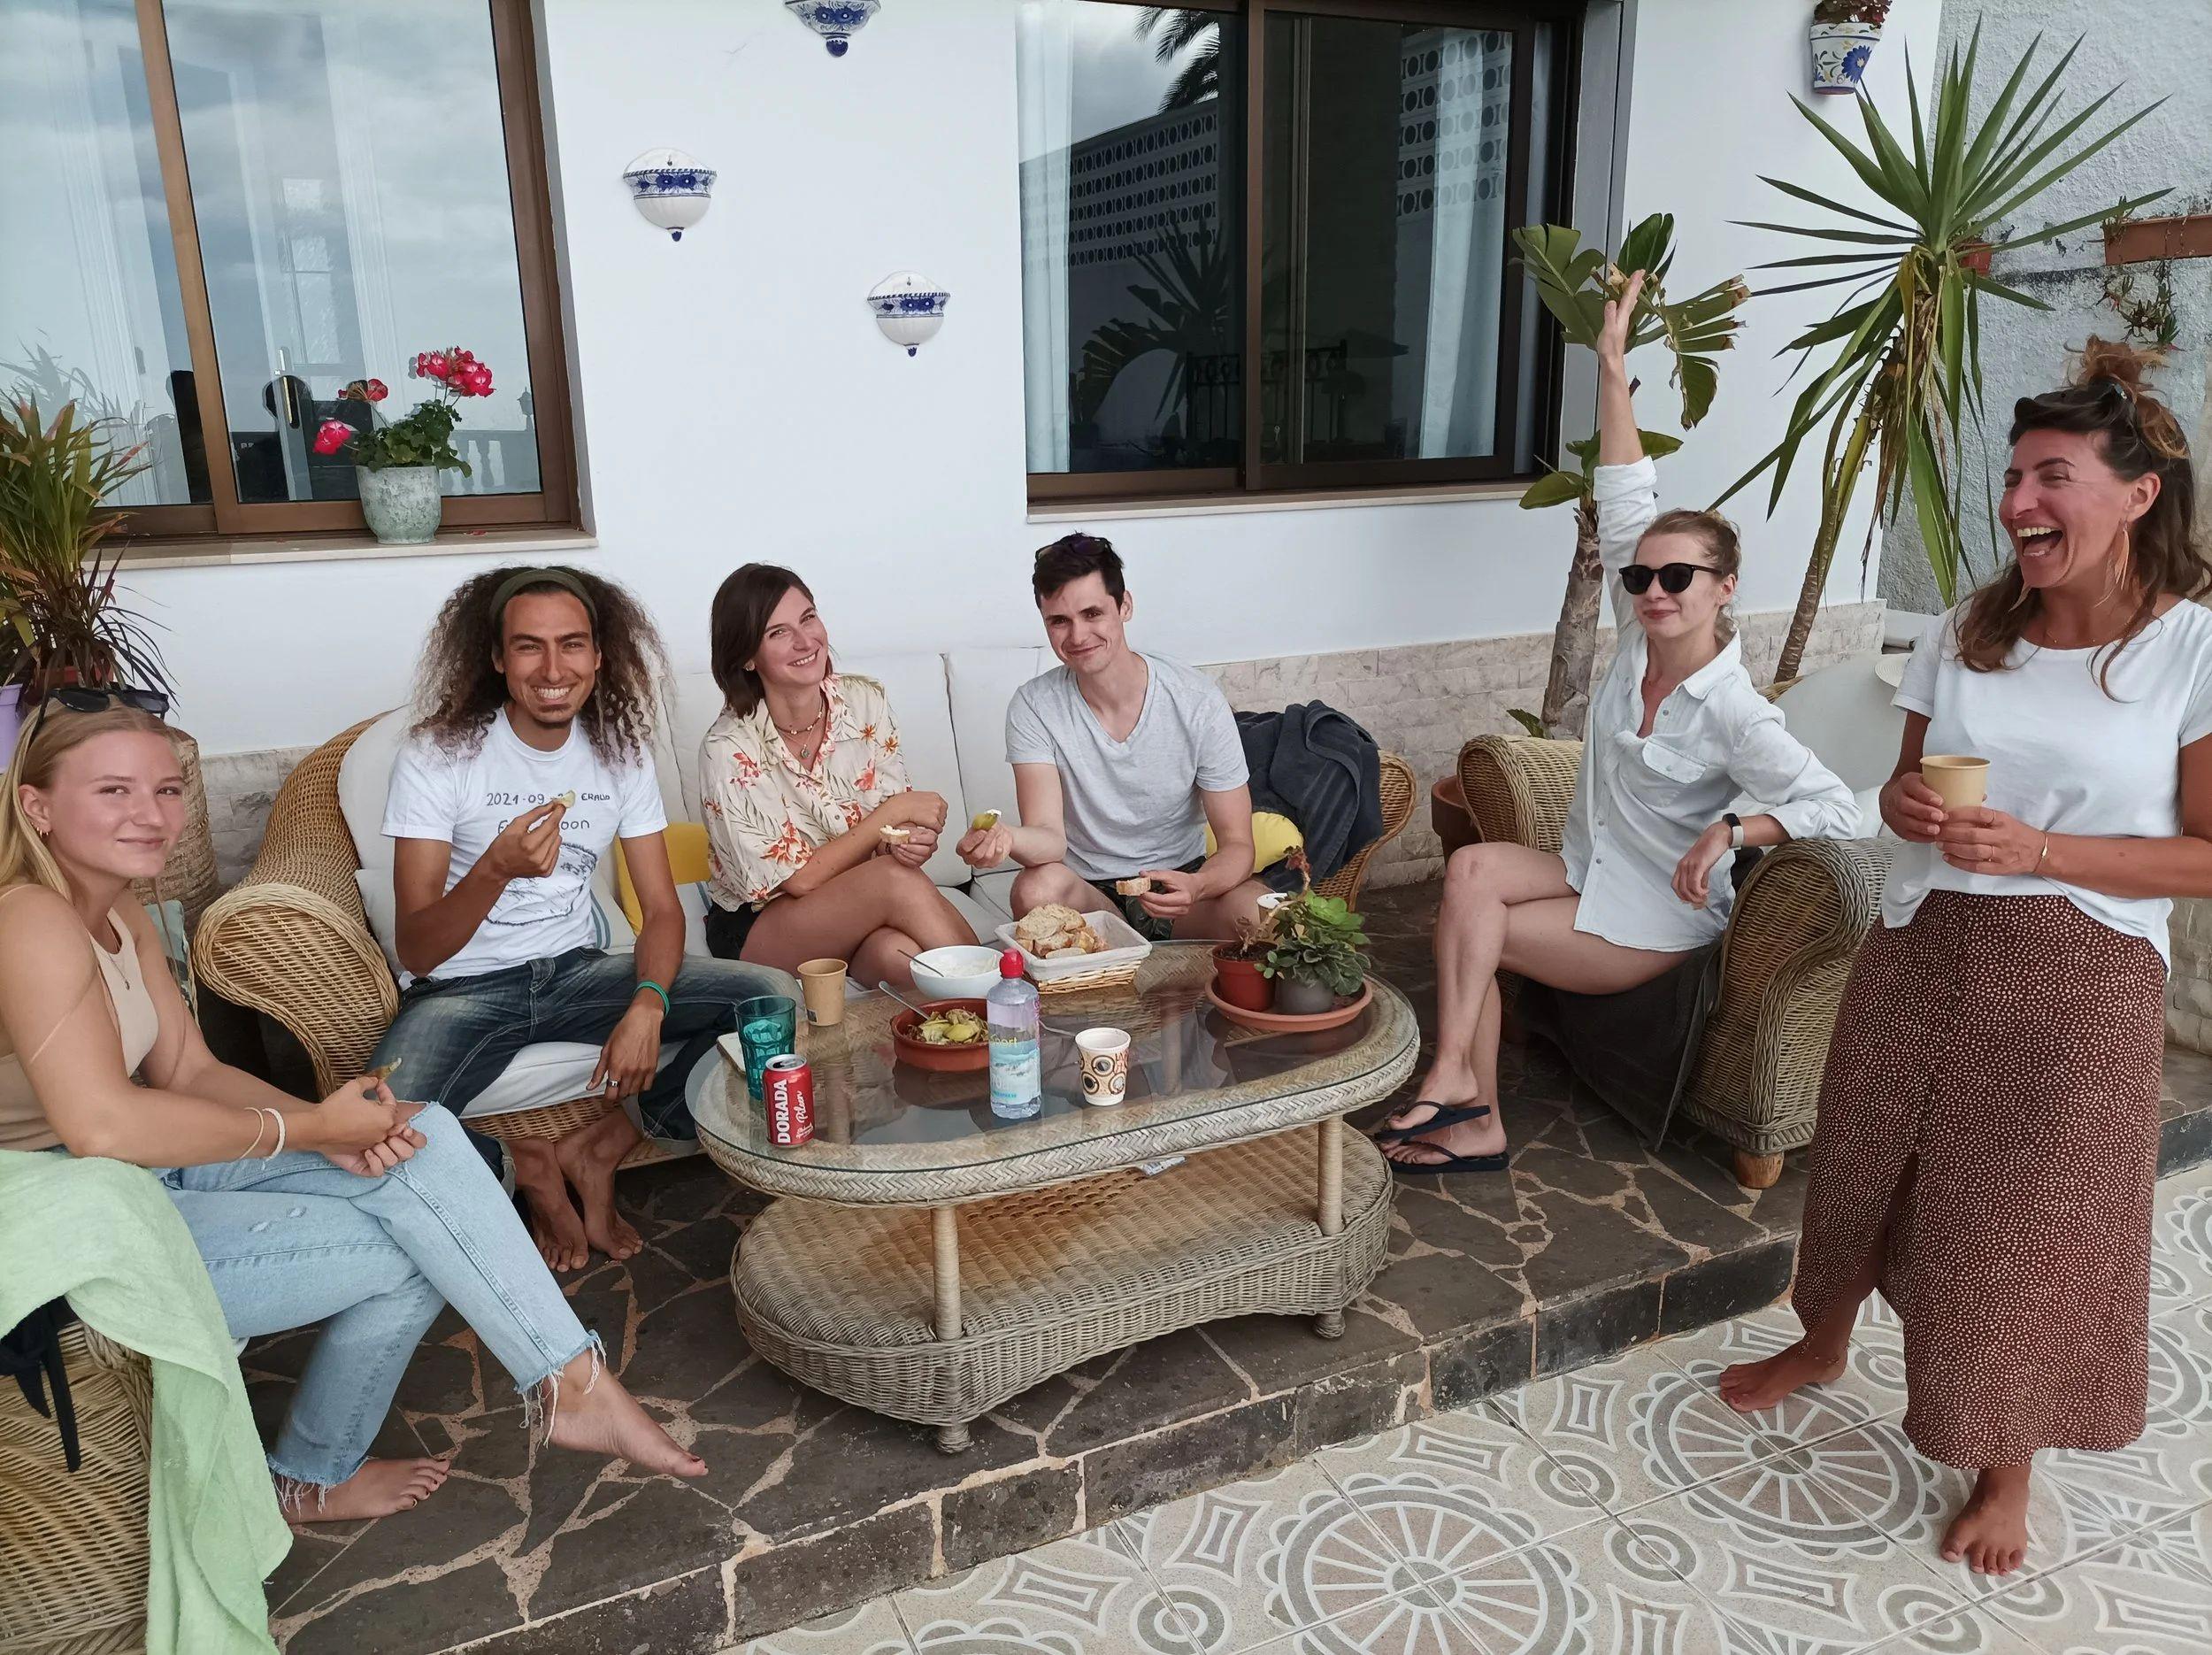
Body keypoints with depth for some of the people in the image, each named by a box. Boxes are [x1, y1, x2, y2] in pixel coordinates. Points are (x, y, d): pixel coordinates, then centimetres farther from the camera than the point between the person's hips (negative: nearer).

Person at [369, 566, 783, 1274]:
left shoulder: (621, 750, 0)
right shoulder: (437, 756, -13)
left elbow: (661, 907, 0)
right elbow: (416, 951, -16)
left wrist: (647, 1006, -21)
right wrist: (497, 868, -37)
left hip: (575, 972, 4)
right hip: (462, 988, -3)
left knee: (775, 998, -15)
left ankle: (598, 1150, -2)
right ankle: (525, 1165, 0)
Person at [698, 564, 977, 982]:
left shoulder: (866, 701, -4)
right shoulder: (729, 749, -18)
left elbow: (898, 819, 1)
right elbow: (798, 878, -17)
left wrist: (908, 838, -23)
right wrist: (893, 811, -17)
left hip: (862, 908, 3)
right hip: (757, 927, -3)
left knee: (897, 954, -34)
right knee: (896, 879, -30)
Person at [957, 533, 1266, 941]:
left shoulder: (1197, 701, -12)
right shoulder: (1033, 708, -10)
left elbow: (1237, 845, -10)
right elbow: (1050, 837, -20)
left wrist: (1195, 887, -34)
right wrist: (1006, 838, -45)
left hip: (1181, 881, 0)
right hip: (1085, 893, 0)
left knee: (1257, 912, -31)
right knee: (1036, 888, -34)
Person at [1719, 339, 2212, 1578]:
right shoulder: (1970, 633, 3)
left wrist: (2038, 850, -22)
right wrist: (1908, 809, -11)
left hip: (2078, 975, -4)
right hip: (1923, 949, 4)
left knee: (2031, 1221, 8)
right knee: (1867, 1161, 18)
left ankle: (2007, 1472, 32)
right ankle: (1825, 1343, 46)